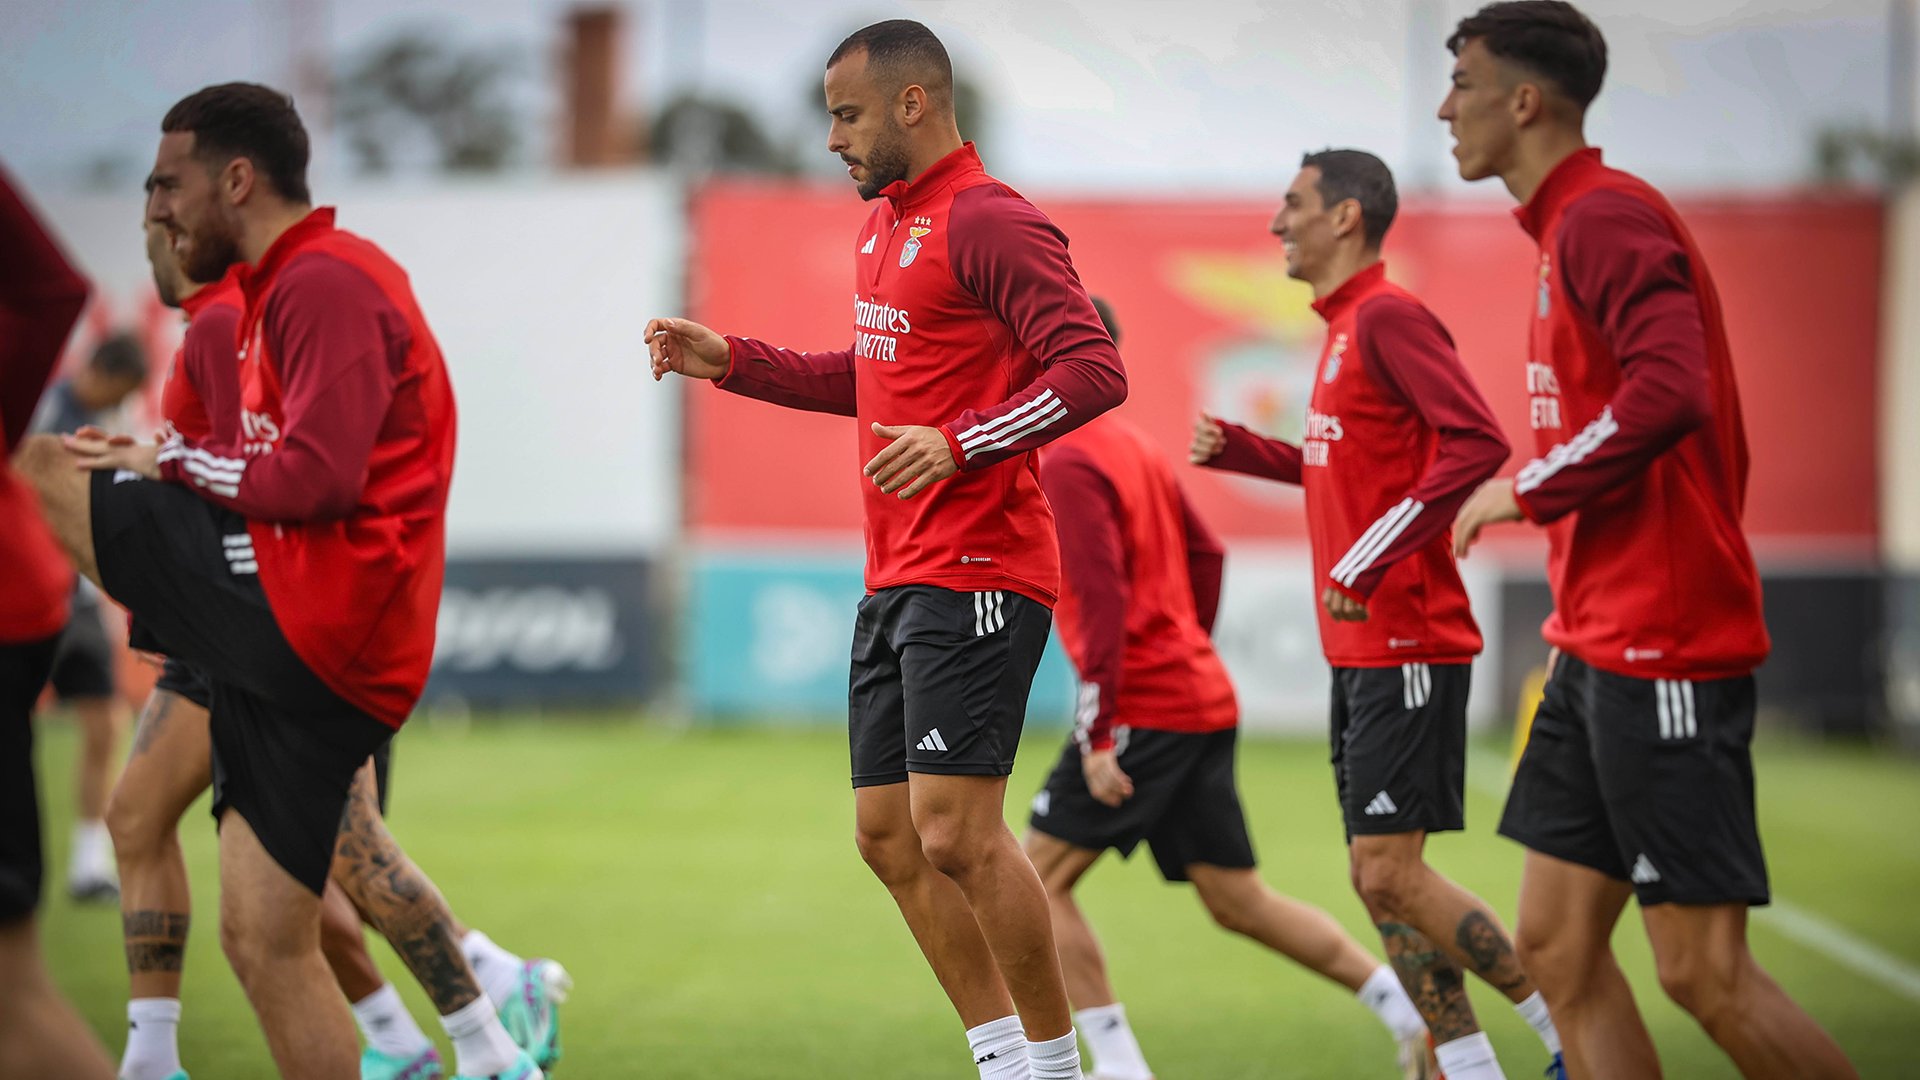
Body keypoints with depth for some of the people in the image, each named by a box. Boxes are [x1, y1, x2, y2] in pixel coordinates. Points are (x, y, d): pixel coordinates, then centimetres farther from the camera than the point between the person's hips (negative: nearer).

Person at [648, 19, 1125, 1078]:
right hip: (897, 581, 10)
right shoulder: (884, 221, 18)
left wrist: (959, 443, -26)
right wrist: (731, 361, 25)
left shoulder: (990, 223, -12)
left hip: (975, 577, -10)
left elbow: (1092, 371, -19)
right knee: (888, 836, 8)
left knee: (956, 833, -14)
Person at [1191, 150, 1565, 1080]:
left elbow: (1476, 442, -23)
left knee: (1390, 874, -11)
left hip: (1406, 645, -10)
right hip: (1363, 647, 10)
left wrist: (1371, 560, -25)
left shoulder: (1387, 316, -12)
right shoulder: (1347, 325, 17)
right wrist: (1239, 450, 21)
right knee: (1378, 878, 8)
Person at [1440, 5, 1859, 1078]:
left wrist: (1530, 488, -16)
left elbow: (1668, 389, -27)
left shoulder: (1605, 215, -13)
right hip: (1599, 649, 10)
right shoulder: (1572, 224, 17)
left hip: (1662, 650, -10)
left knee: (1704, 970, -8)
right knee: (1559, 947, 7)